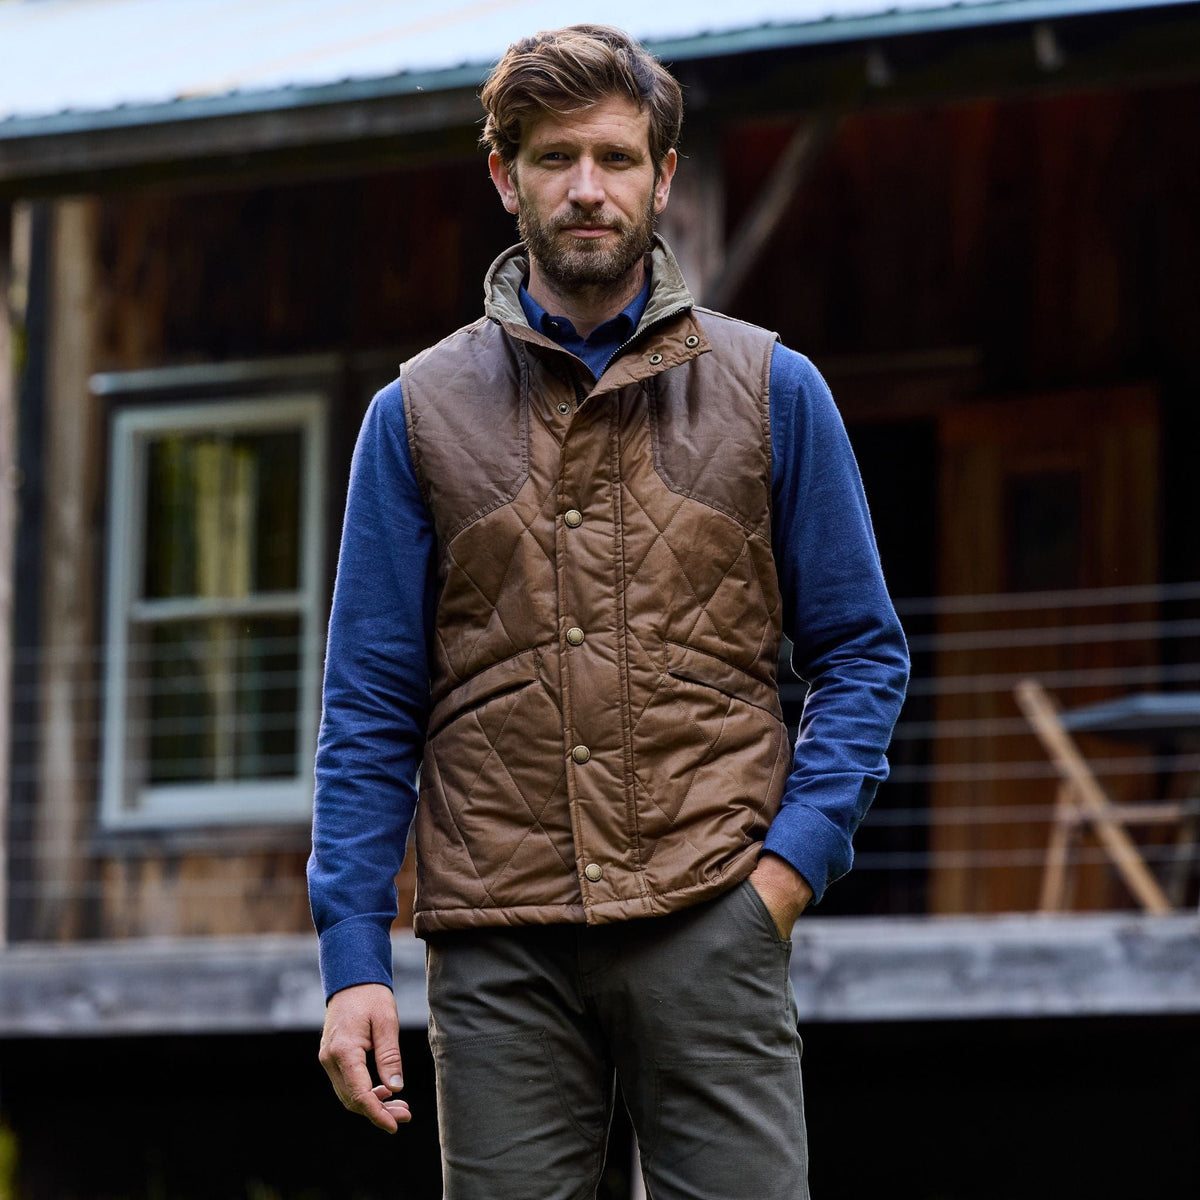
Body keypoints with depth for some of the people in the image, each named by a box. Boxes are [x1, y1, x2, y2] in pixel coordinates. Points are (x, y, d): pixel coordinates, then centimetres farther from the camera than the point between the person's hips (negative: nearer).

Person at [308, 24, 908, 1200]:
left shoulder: (771, 390, 8)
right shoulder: (420, 413, 9)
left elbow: (861, 652, 11)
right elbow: (372, 706, 9)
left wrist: (800, 850, -5)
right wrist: (353, 956, 0)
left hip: (710, 923, -1)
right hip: (497, 939, 1)